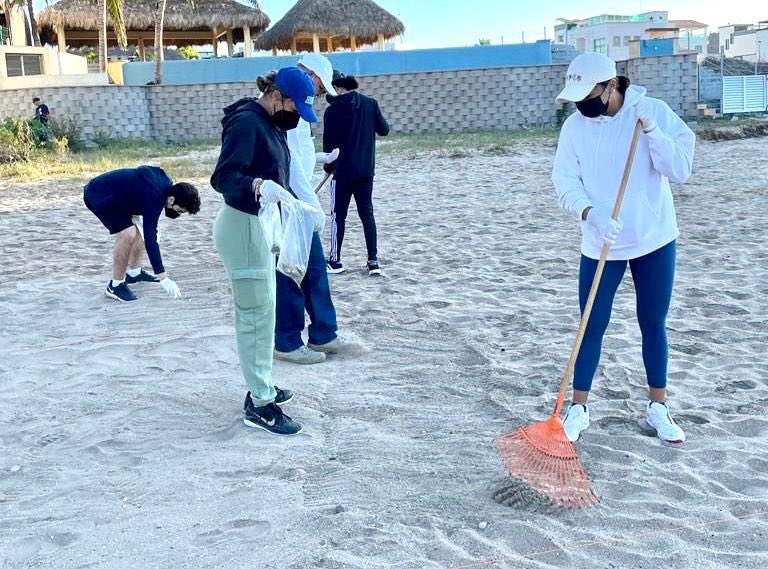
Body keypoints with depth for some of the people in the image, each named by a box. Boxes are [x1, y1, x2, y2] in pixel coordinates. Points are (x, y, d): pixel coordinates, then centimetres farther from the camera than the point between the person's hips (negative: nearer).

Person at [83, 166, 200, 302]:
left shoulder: (165, 183, -5)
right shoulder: (154, 198, -32)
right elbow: (150, 239, -34)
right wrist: (163, 278, -35)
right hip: (98, 195, -10)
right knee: (127, 234, -23)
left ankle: (134, 273, 28)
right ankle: (115, 286, -12)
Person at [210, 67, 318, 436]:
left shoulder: (270, 122, 10)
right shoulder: (246, 122, -18)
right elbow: (222, 177, -27)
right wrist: (258, 186, -43)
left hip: (260, 224, 10)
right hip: (243, 226, -10)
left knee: (257, 312, 17)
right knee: (258, 316, -7)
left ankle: (260, 387, 30)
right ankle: (259, 405, 1)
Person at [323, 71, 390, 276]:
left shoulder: (333, 110, -8)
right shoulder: (370, 104, 0)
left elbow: (329, 143, -5)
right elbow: (384, 130, 7)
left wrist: (329, 166, 11)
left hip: (343, 171, -3)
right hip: (366, 170, 4)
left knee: (338, 215, 6)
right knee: (367, 214, 10)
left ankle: (335, 261, 10)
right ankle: (373, 261, 6)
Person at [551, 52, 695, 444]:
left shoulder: (655, 111, -8)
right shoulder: (574, 126, -4)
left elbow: (680, 169, -13)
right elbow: (565, 183, -10)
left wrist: (650, 129, -24)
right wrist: (591, 212, -28)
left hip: (654, 239, 0)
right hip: (600, 244, 0)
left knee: (654, 324, 10)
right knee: (592, 326, 3)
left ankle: (658, 407, 26)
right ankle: (578, 408, 16)